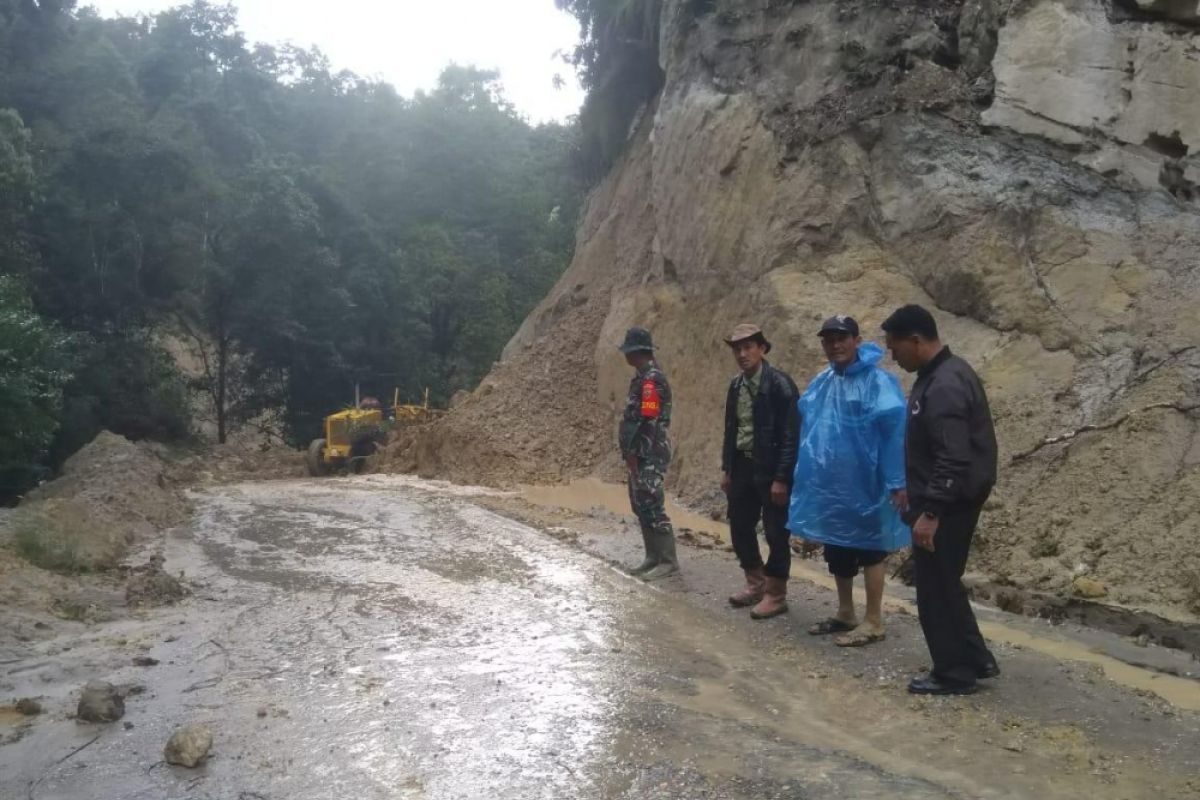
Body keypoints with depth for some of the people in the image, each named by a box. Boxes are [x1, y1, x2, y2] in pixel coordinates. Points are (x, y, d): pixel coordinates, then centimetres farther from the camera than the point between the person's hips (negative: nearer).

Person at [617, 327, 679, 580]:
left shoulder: (651, 380, -18)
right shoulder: (643, 376, 14)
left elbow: (647, 423, -22)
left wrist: (632, 455, -19)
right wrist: (631, 453, 17)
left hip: (649, 456, -10)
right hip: (641, 454, 10)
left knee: (652, 507, -7)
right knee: (641, 506, 14)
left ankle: (668, 561, -1)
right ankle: (653, 556, 21)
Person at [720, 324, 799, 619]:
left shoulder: (780, 384, -14)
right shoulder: (735, 386, 8)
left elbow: (790, 434, -16)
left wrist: (781, 478, -18)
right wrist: (726, 468, 13)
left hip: (771, 470, -7)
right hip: (742, 467, 7)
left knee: (776, 533, 2)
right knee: (739, 527, 14)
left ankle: (775, 594, 15)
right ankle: (755, 583, 32)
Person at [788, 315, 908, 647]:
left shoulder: (878, 381, -15)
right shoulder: (820, 382, 7)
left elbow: (895, 431, -18)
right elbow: (806, 428, 14)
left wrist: (897, 482, -20)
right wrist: (804, 473, 14)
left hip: (863, 485, -7)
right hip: (828, 484, 7)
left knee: (869, 550, 5)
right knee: (836, 551, 16)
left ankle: (873, 622, 16)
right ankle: (845, 614, 31)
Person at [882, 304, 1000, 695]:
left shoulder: (942, 387, -23)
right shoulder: (946, 373, 10)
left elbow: (953, 460, -28)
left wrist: (930, 512, -27)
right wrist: (923, 500, 23)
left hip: (947, 505, -10)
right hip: (952, 500, 10)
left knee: (936, 588, 1)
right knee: (944, 583, 19)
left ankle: (954, 674, 13)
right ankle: (976, 660, 30)